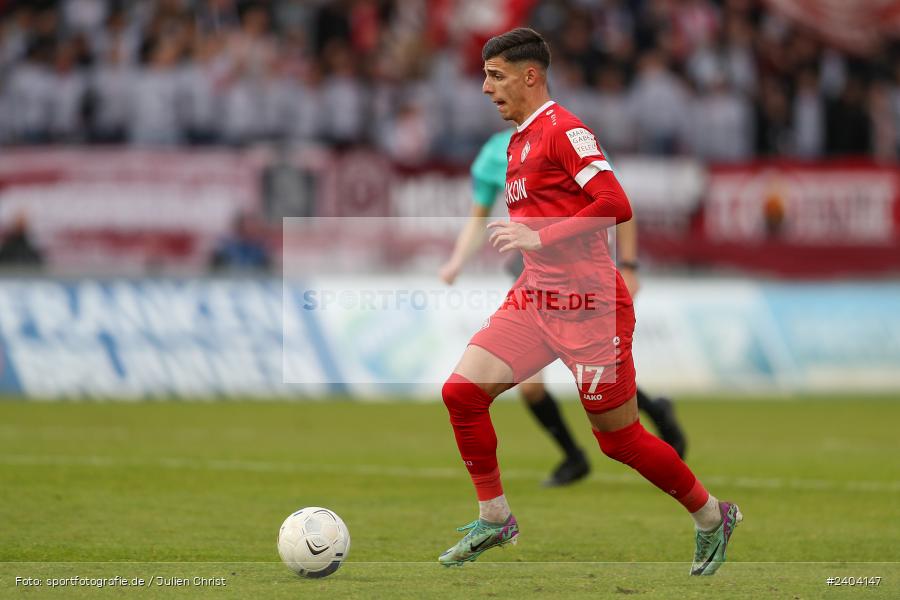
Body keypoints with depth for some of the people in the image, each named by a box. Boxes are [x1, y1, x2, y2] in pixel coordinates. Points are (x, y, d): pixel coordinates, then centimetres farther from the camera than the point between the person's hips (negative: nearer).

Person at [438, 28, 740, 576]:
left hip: (587, 306, -8)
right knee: (461, 391, -7)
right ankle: (494, 520, 6)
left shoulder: (562, 130, -12)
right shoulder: (519, 141, 17)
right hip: (534, 300, 8)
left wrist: (538, 237, -23)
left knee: (620, 438, 0)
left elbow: (616, 205, -23)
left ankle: (712, 516, 21)